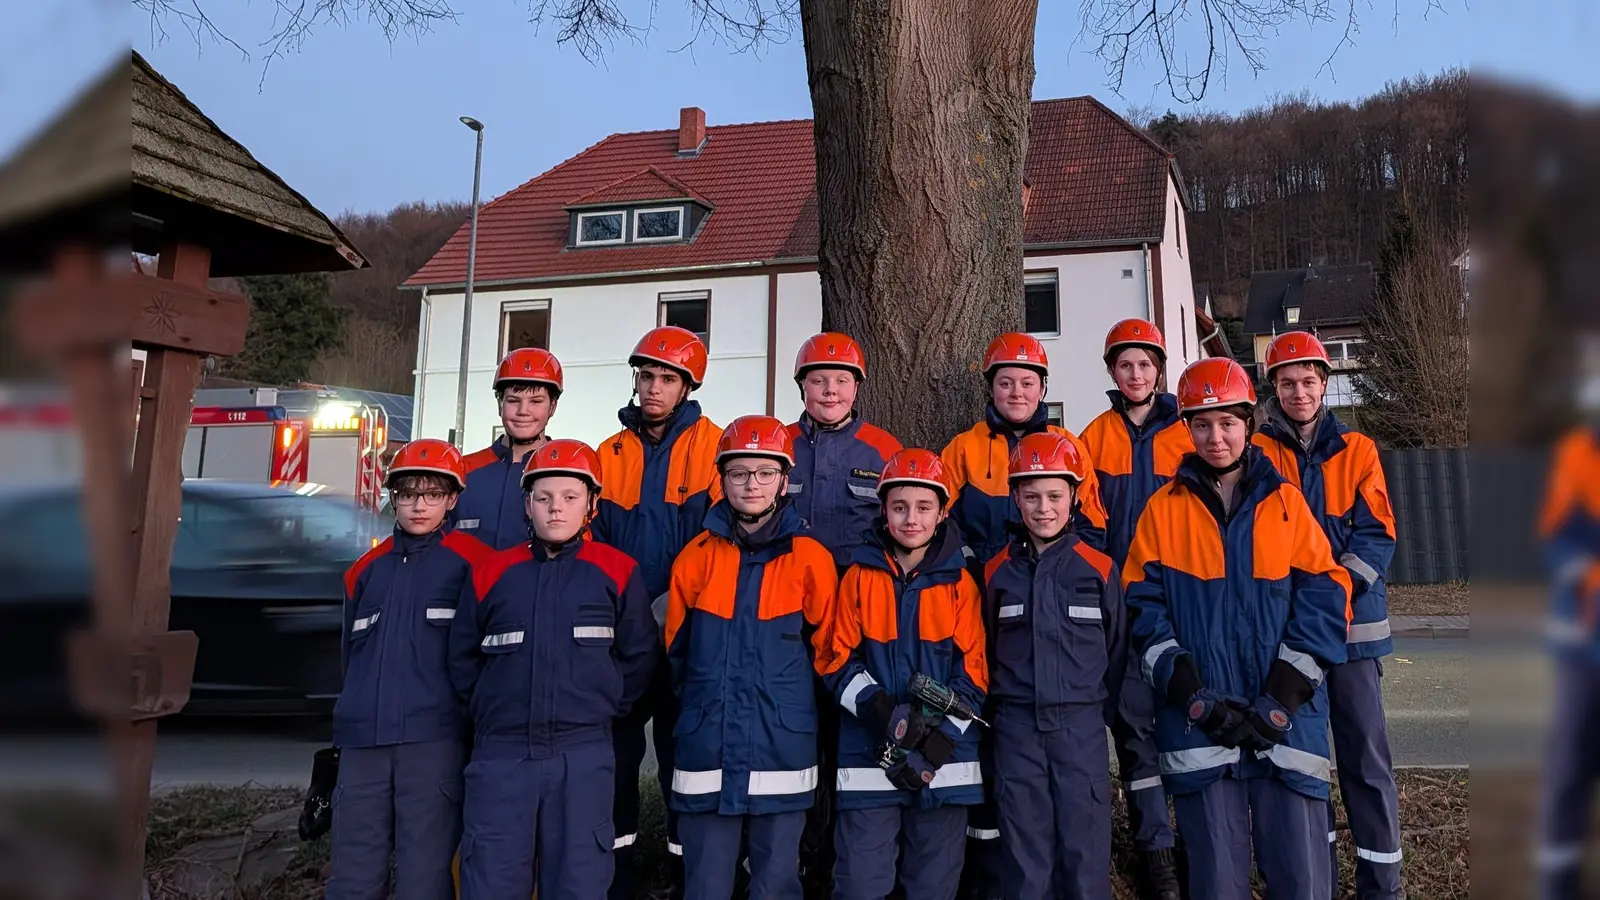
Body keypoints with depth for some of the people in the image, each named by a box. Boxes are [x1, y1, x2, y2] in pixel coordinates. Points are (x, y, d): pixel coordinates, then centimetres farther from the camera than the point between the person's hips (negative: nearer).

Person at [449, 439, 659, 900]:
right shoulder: (491, 573, 7)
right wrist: (489, 710, 9)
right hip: (501, 753, 1)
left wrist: (602, 705, 4)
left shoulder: (617, 572, 2)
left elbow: (639, 655, 7)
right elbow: (462, 658, 14)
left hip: (582, 754, -1)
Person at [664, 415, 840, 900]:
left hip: (782, 755, -1)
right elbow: (675, 650, 13)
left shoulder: (810, 559, -1)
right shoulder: (697, 557, 4)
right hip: (706, 753, 2)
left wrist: (796, 709, 10)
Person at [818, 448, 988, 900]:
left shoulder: (960, 583, 3)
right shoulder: (859, 577, 2)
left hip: (946, 760, 1)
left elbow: (973, 672, 0)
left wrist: (937, 742, -11)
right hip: (869, 756, 0)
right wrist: (880, 710, -15)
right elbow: (838, 661, 1)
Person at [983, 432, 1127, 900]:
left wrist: (1104, 711, 5)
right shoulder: (998, 572, 3)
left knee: (1086, 852, 4)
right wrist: (1001, 704, 5)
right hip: (1017, 727, 1)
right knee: (1024, 855, 8)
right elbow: (987, 649, 10)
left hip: (1082, 726, -1)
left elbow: (1117, 649, 6)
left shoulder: (1099, 569, 0)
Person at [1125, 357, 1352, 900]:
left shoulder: (1286, 503, 7)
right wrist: (1196, 698, -10)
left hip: (1287, 727, 1)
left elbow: (1324, 601, 1)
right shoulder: (1163, 510, 5)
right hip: (1198, 731, 0)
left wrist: (1280, 701, -8)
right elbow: (1144, 611, 1)